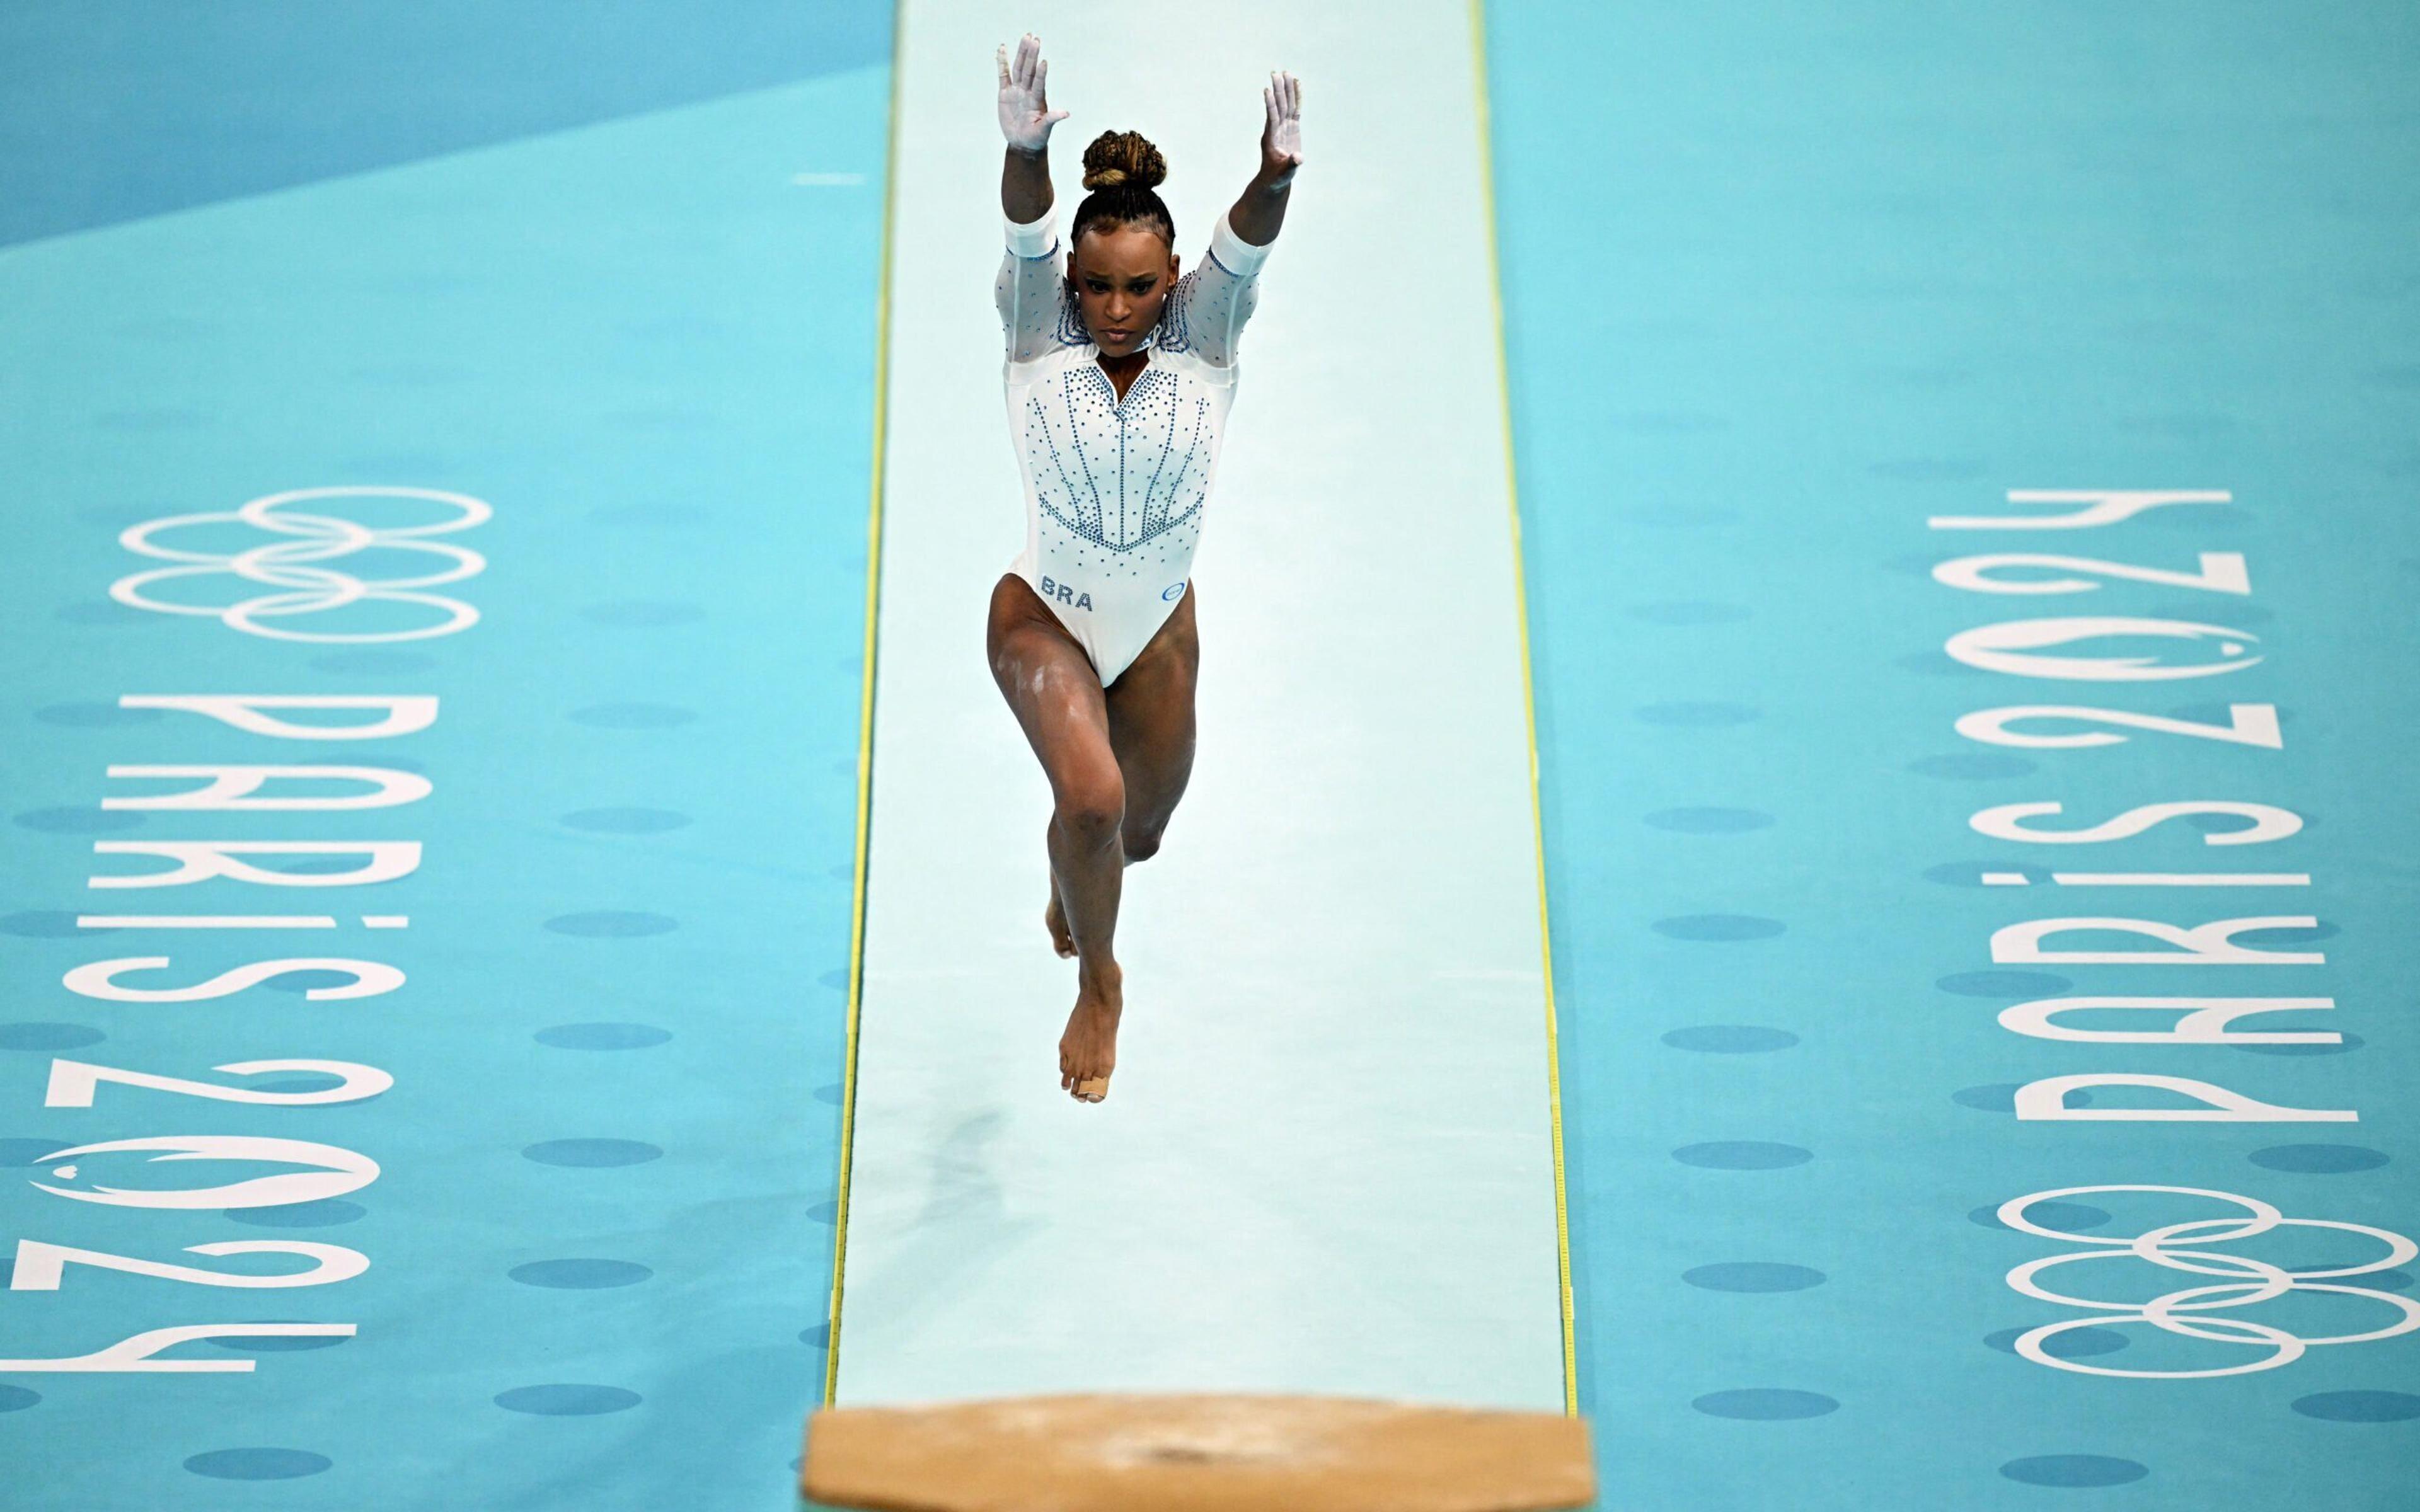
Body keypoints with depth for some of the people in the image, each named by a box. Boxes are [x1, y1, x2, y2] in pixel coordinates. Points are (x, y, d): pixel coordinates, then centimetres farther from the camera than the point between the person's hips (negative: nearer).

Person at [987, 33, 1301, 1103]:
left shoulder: (1202, 341, -12)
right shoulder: (1039, 333, -14)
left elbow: (1244, 248, -31)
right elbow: (1025, 235, -33)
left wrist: (1276, 173, -52)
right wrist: (1026, 151, -54)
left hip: (1159, 627, 3)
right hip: (1043, 616, -2)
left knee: (1138, 833, 19)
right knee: (1093, 796, -26)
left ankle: (1072, 878, 59)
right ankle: (1098, 982, 3)